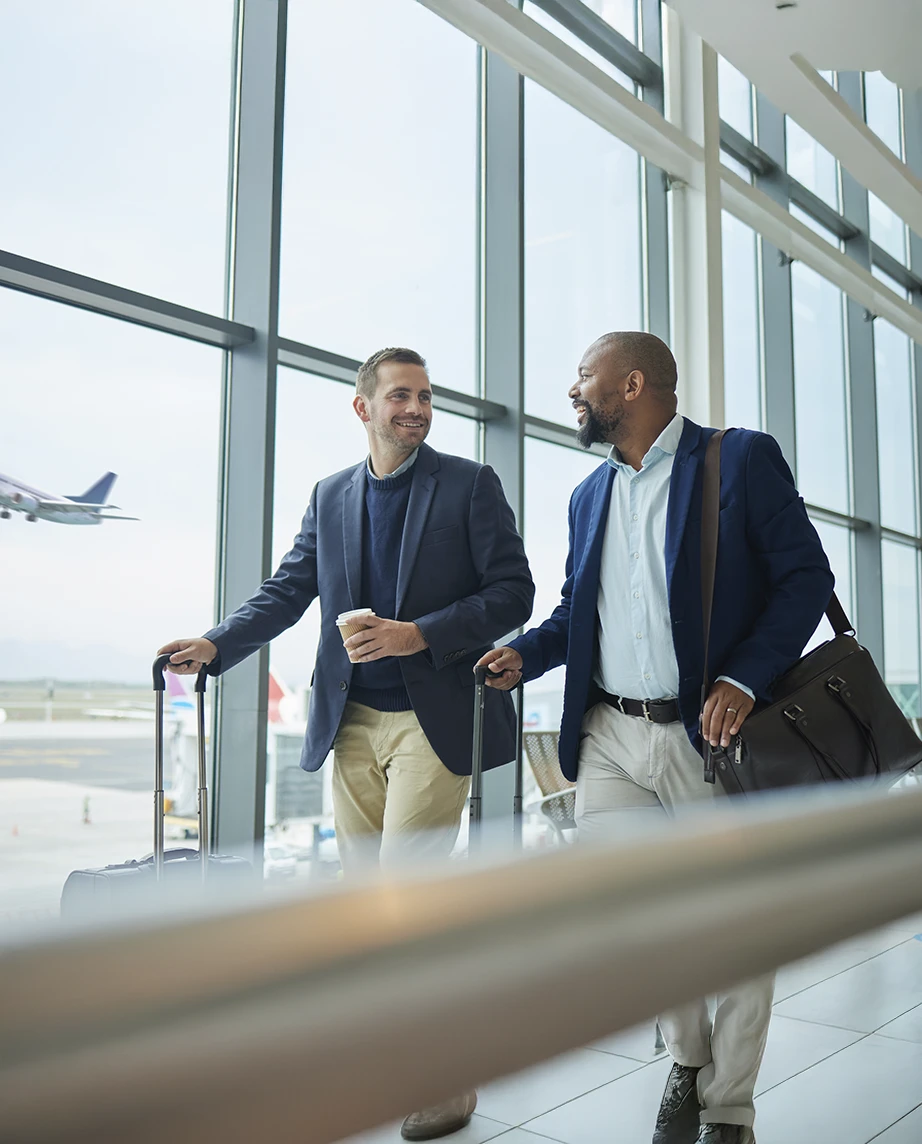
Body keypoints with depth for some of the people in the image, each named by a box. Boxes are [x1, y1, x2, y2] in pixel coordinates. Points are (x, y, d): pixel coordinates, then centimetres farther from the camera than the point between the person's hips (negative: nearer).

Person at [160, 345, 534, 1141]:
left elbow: (513, 592, -5)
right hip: (352, 721, 5)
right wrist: (216, 644, -7)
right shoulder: (330, 496, 12)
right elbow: (289, 590, 10)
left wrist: (419, 634, -17)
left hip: (434, 717, -4)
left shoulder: (470, 484, 0)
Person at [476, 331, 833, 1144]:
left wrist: (744, 679, -20)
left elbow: (806, 576, -7)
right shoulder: (590, 495, 14)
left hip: (711, 736, -4)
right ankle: (688, 1060, 33)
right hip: (609, 739, 5)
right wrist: (525, 656, -1)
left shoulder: (743, 459, -4)